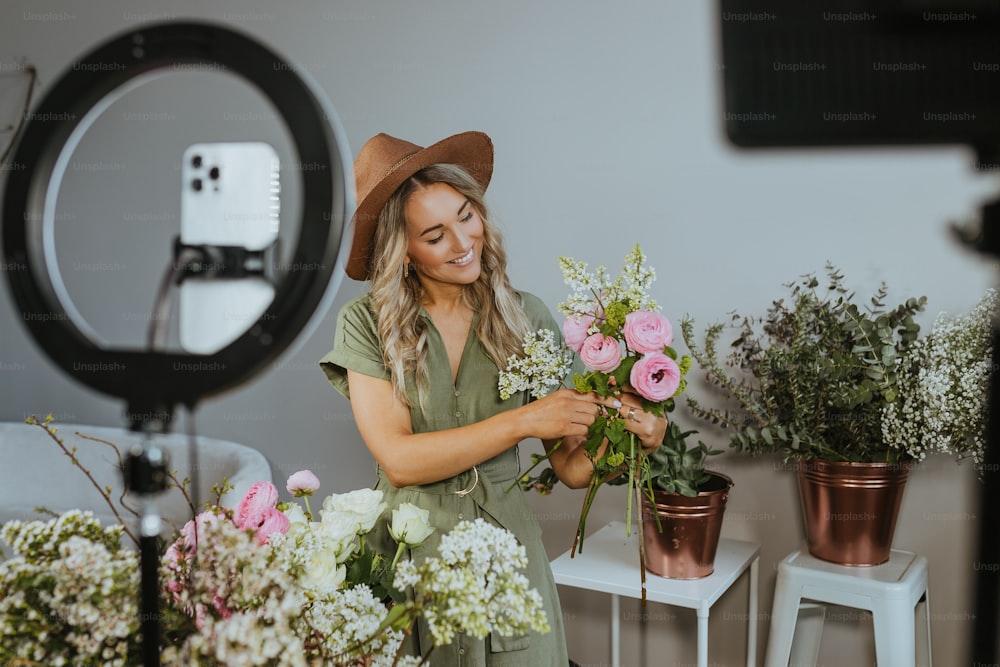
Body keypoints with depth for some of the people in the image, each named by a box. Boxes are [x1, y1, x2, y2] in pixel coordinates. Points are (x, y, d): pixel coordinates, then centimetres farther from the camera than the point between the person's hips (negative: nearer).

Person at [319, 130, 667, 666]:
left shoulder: (525, 317, -2)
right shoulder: (366, 324, -7)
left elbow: (570, 466, -1)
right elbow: (398, 459, -16)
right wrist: (523, 421, -20)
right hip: (405, 554, -1)